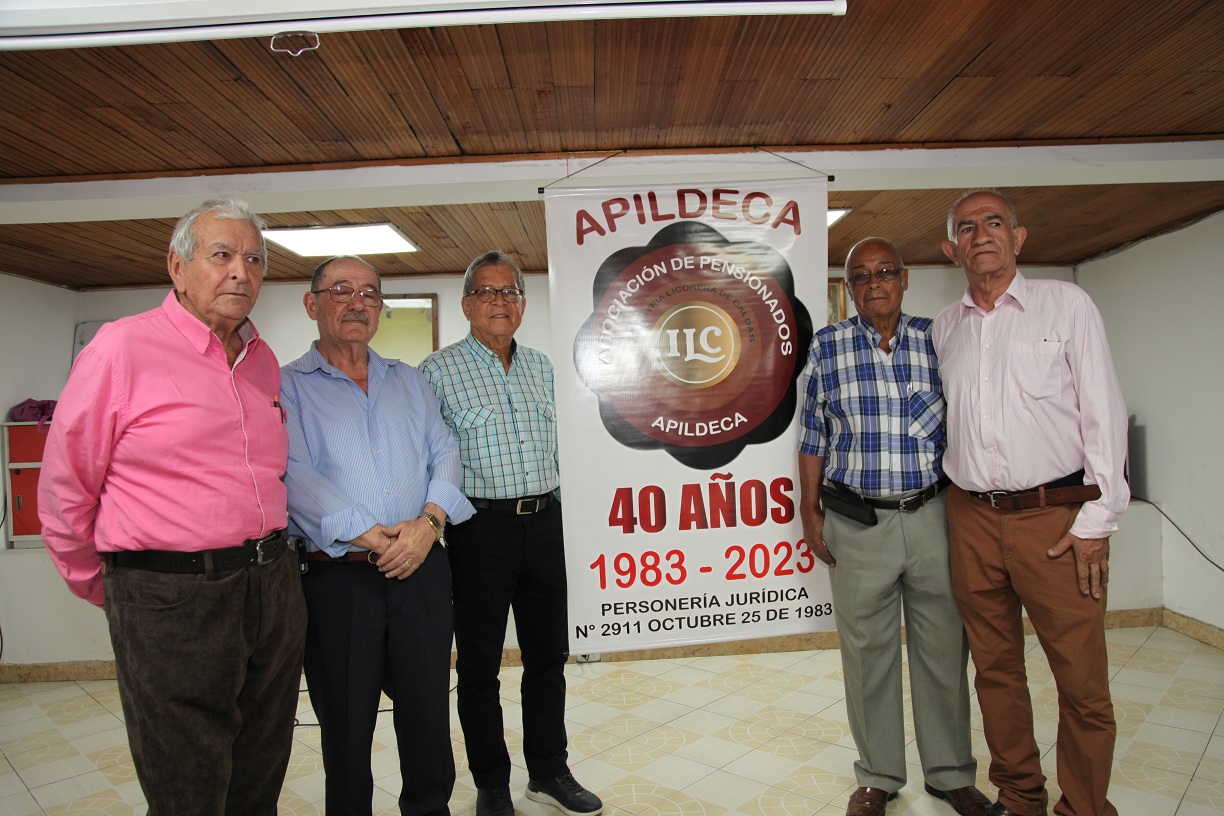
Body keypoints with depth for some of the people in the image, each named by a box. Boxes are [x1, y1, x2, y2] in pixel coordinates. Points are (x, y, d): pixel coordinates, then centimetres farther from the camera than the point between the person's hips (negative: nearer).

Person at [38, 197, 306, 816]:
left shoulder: (264, 362, 10)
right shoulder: (123, 347, -8)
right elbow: (66, 491, -3)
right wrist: (106, 589, 6)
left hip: (273, 586, 6)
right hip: (170, 600, -5)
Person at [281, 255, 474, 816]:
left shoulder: (409, 381, 15)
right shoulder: (286, 385, 1)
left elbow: (444, 454, 8)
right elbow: (295, 474, -12)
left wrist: (428, 522, -10)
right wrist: (371, 538, -17)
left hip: (422, 568, 4)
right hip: (338, 576, -3)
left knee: (429, 708, 12)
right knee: (345, 722, 10)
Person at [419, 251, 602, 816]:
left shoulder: (541, 367, 12)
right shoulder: (439, 371, -3)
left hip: (544, 523, 5)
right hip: (480, 529, -4)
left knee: (548, 654, 14)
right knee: (480, 664, 8)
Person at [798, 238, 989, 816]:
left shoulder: (937, 340, 4)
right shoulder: (827, 347, 2)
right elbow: (814, 435, 5)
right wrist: (809, 512, 1)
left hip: (931, 515, 1)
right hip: (857, 524, -1)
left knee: (943, 649, 11)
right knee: (867, 654, 8)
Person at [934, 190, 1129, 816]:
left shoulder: (1065, 304, 3)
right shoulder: (944, 328, 12)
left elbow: (1103, 411, -2)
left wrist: (1096, 519, -8)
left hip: (1057, 517, -3)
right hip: (971, 519, 3)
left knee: (1082, 680, 0)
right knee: (995, 668, 12)